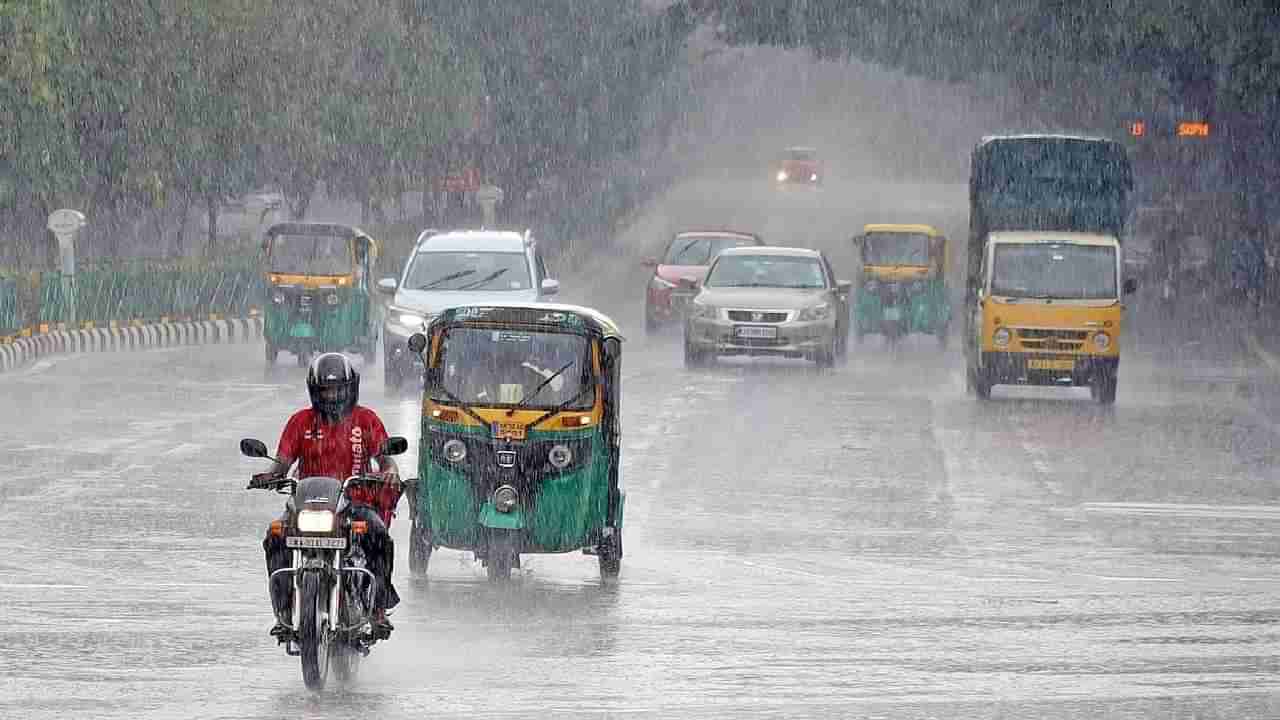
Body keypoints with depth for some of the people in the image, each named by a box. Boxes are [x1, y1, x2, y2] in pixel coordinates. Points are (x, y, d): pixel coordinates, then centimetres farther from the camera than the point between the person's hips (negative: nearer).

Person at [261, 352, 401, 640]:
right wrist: (270, 476, -18)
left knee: (379, 537, -32)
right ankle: (283, 612, -24)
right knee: (276, 538, -27)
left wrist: (390, 471, -23)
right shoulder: (301, 421, 11)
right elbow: (283, 462, 5)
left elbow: (384, 455, 1)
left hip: (356, 502, -1)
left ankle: (379, 608, -22)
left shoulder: (366, 420, 9)